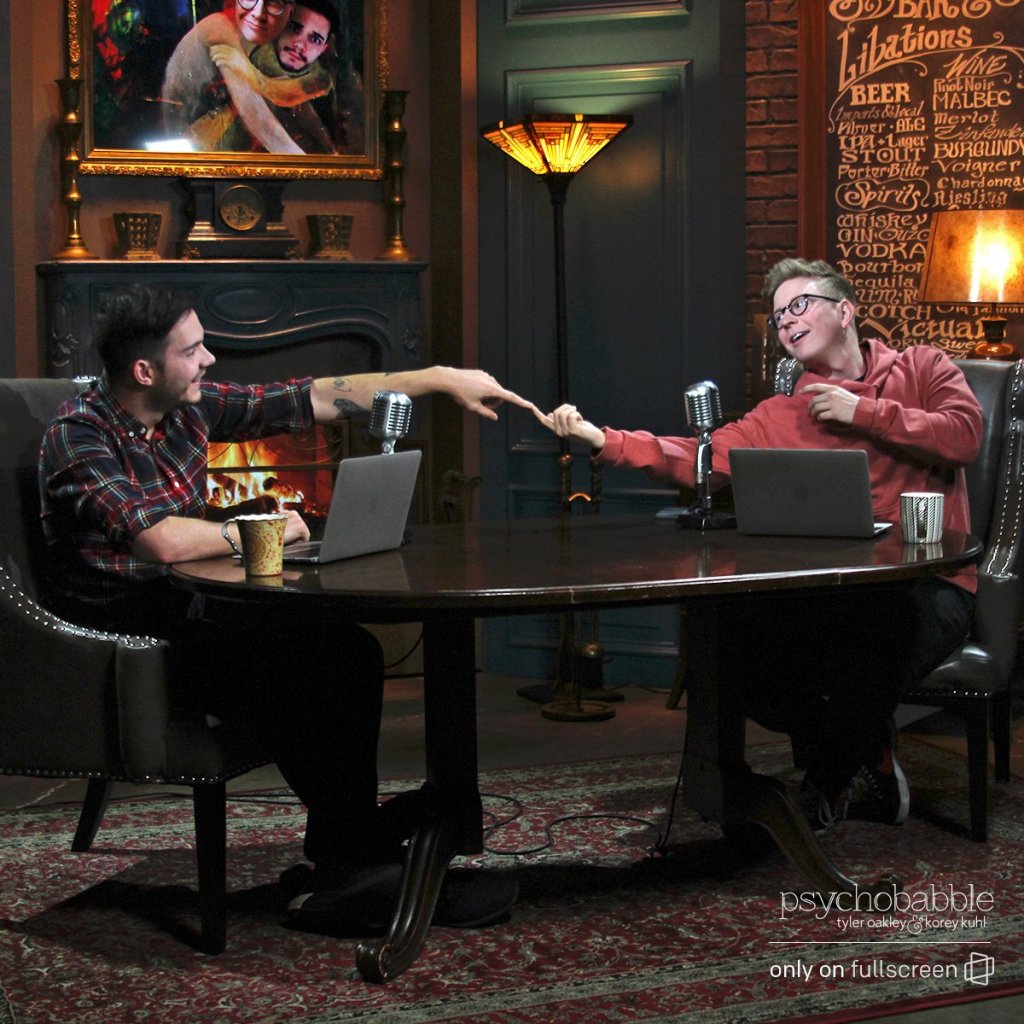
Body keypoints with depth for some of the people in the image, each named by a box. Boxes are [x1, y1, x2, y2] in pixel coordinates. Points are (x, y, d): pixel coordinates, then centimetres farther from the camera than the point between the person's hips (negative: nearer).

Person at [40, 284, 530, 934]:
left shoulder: (190, 407, 5)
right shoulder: (80, 437, -17)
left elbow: (310, 400, 10)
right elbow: (164, 539, -31)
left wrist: (440, 379, 9)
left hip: (186, 616, 8)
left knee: (350, 653, -9)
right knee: (296, 666, -24)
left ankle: (344, 861, -5)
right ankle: (351, 863, -11)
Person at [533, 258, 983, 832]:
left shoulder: (922, 368, 10)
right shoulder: (779, 418, 15)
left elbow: (964, 435, -9)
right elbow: (699, 460, 1)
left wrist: (862, 412, -5)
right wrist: (602, 439, -12)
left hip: (930, 585, -4)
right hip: (828, 589, 4)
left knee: (870, 631, -38)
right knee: (736, 635, -23)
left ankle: (830, 784, -8)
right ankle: (867, 762, -3)